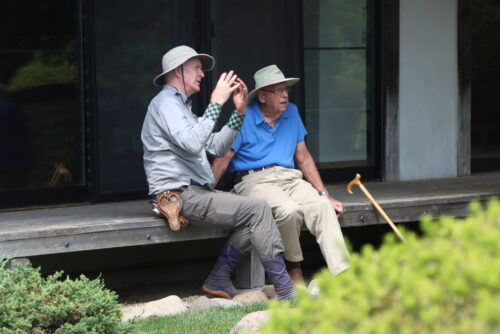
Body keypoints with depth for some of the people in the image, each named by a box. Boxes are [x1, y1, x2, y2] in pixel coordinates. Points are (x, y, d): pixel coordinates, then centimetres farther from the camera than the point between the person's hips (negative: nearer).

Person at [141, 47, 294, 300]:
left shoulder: (180, 105, 26)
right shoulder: (165, 103, -7)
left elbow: (217, 147, 21)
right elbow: (192, 143, -26)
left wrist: (239, 112, 13)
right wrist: (216, 103, -21)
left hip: (195, 192, 10)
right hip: (181, 195, -10)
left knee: (256, 212, -1)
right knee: (257, 210, -17)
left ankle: (219, 277, -1)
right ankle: (287, 294, -18)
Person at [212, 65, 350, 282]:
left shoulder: (291, 112, 16)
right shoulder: (244, 119, -1)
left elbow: (303, 158, 20)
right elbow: (221, 162, -2)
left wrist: (324, 194, 13)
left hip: (290, 179, 5)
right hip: (255, 181, -5)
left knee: (322, 205, -26)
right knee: (289, 210, -35)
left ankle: (342, 274, -36)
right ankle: (294, 269, -12)